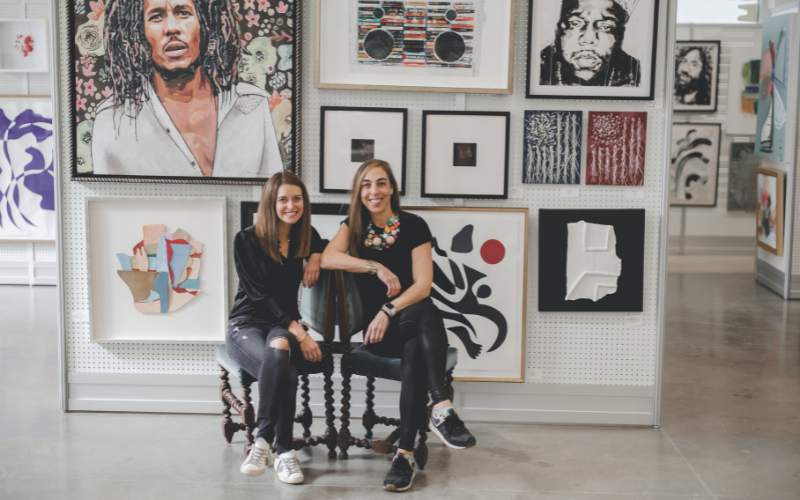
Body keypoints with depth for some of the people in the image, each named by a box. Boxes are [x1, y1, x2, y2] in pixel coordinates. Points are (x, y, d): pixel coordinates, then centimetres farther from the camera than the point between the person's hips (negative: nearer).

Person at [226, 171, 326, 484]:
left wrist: (316, 257, 4)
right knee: (283, 368, -37)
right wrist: (299, 333, -23)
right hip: (247, 324, -3)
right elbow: (260, 294, -12)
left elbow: (325, 245, 32)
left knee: (278, 350, -37)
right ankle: (283, 452, -33)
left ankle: (263, 441, -33)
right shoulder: (247, 241, -7)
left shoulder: (305, 236, 7)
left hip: (284, 324, 3)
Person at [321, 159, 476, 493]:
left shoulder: (414, 226, 3)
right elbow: (328, 258, -10)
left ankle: (405, 453, -42)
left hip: (413, 321, 0)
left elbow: (423, 285, -6)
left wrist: (389, 311, -21)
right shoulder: (353, 227, 11)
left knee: (416, 351, -37)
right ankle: (443, 409, -45)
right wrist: (376, 267, -18)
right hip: (376, 329, 0)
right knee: (425, 315, -35)